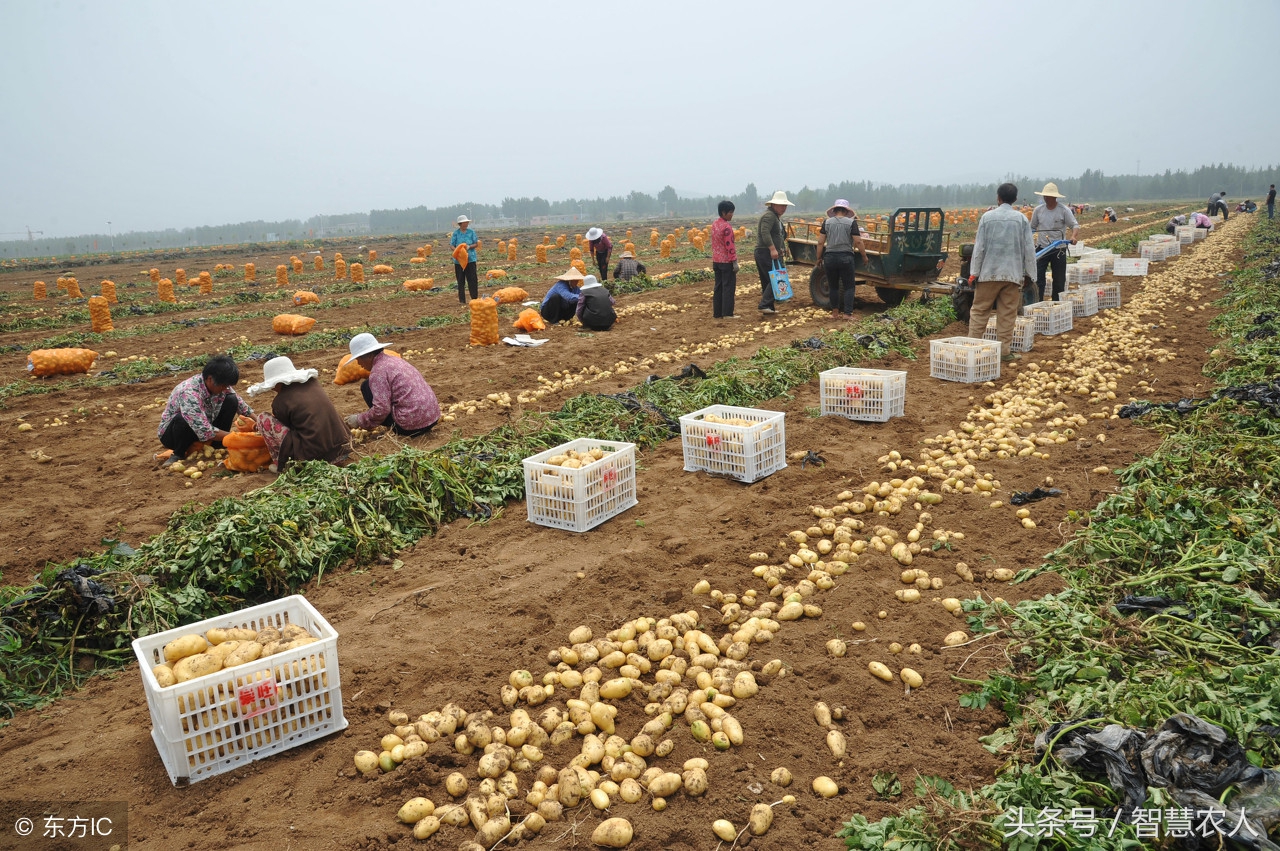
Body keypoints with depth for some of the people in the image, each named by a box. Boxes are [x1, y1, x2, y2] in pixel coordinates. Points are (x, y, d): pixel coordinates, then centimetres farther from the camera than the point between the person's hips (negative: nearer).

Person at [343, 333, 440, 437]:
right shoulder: (395, 360, 18)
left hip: (412, 427, -9)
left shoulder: (378, 371, -11)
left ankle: (396, 430, 4)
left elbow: (381, 410, -17)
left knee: (366, 386, 4)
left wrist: (359, 421, 0)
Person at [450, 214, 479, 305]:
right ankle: (462, 300, 11)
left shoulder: (471, 232, 3)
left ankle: (475, 298, 6)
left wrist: (469, 246, -15)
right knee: (460, 280, 5)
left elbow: (476, 244, 5)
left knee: (472, 279, -1)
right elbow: (452, 245, 3)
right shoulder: (456, 233, 1)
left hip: (470, 259, 0)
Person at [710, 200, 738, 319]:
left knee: (718, 287, 11)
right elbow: (730, 246, -18)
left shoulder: (714, 225, 11)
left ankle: (717, 313, 13)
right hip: (727, 262, -8)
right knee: (729, 287, -2)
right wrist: (734, 261, -16)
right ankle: (727, 313, -1)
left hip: (716, 261, 8)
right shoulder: (726, 227, -16)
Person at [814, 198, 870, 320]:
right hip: (846, 257, -2)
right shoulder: (851, 222, -3)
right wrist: (864, 256, 3)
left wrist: (819, 258, 11)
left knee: (833, 286, 14)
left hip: (829, 257, 2)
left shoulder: (827, 222, 3)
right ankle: (847, 313, -1)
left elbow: (820, 242, 2)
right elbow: (858, 242, -7)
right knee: (848, 286, 6)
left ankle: (835, 313, 16)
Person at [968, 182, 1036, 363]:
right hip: (1013, 273, 1)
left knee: (979, 311, 6)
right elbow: (1029, 248, 3)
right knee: (1007, 314, 5)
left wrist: (974, 271, 3)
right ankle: (1004, 351, 6)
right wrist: (1029, 273, 11)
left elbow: (979, 246, -2)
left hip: (989, 272, -1)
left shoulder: (987, 217, -2)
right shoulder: (1022, 219, 1)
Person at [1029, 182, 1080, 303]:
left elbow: (1075, 225, -6)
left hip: (1059, 249, -1)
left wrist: (1073, 236, -25)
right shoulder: (1038, 210, 4)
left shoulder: (1064, 210, -5)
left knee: (1059, 280, 8)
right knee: (1038, 277, -8)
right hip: (1041, 248, 1)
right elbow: (1032, 228, 15)